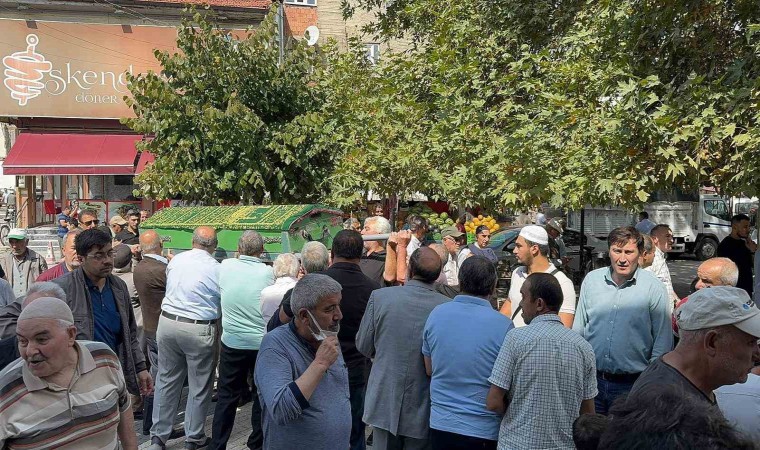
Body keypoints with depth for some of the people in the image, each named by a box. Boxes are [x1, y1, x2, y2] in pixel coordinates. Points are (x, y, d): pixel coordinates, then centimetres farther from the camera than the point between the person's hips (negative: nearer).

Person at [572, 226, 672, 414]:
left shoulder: (654, 288, -7)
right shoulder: (591, 280, 2)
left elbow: (663, 342, -2)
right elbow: (578, 330, 10)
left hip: (632, 385, -3)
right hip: (591, 379, 3)